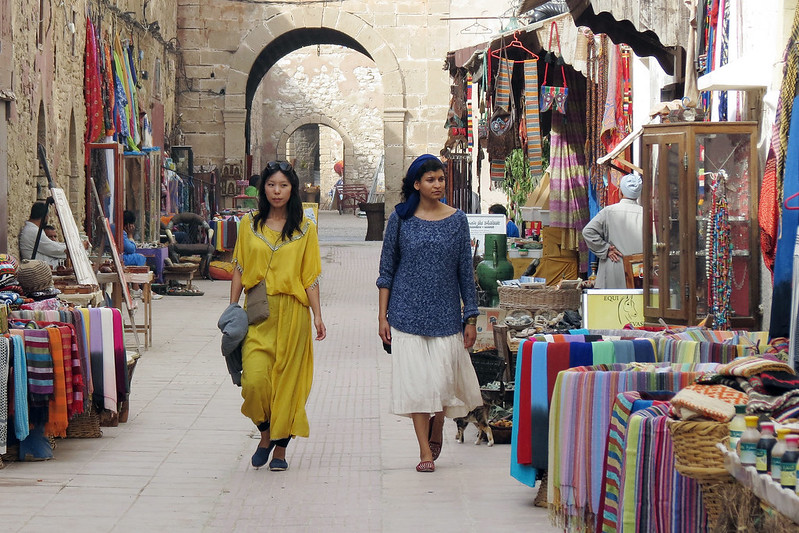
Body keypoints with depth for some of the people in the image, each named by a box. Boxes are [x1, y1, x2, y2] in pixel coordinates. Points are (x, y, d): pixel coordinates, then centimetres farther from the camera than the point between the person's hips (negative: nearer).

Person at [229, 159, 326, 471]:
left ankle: (280, 448, 14)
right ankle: (265, 434, 15)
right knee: (254, 379, -12)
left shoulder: (305, 228, 4)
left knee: (287, 379, 1)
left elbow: (310, 276, 3)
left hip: (291, 313, -1)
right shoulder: (249, 224, 7)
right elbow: (239, 270, 10)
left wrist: (317, 315, -3)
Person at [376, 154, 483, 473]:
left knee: (445, 378, 1)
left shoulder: (456, 220, 3)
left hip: (446, 314, 1)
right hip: (408, 311, -1)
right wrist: (382, 316, -1)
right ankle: (425, 451, 4)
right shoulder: (401, 219, 1)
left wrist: (471, 317, 2)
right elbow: (387, 270, 4)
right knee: (416, 378, -3)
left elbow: (465, 271, 5)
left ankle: (436, 430, 32)